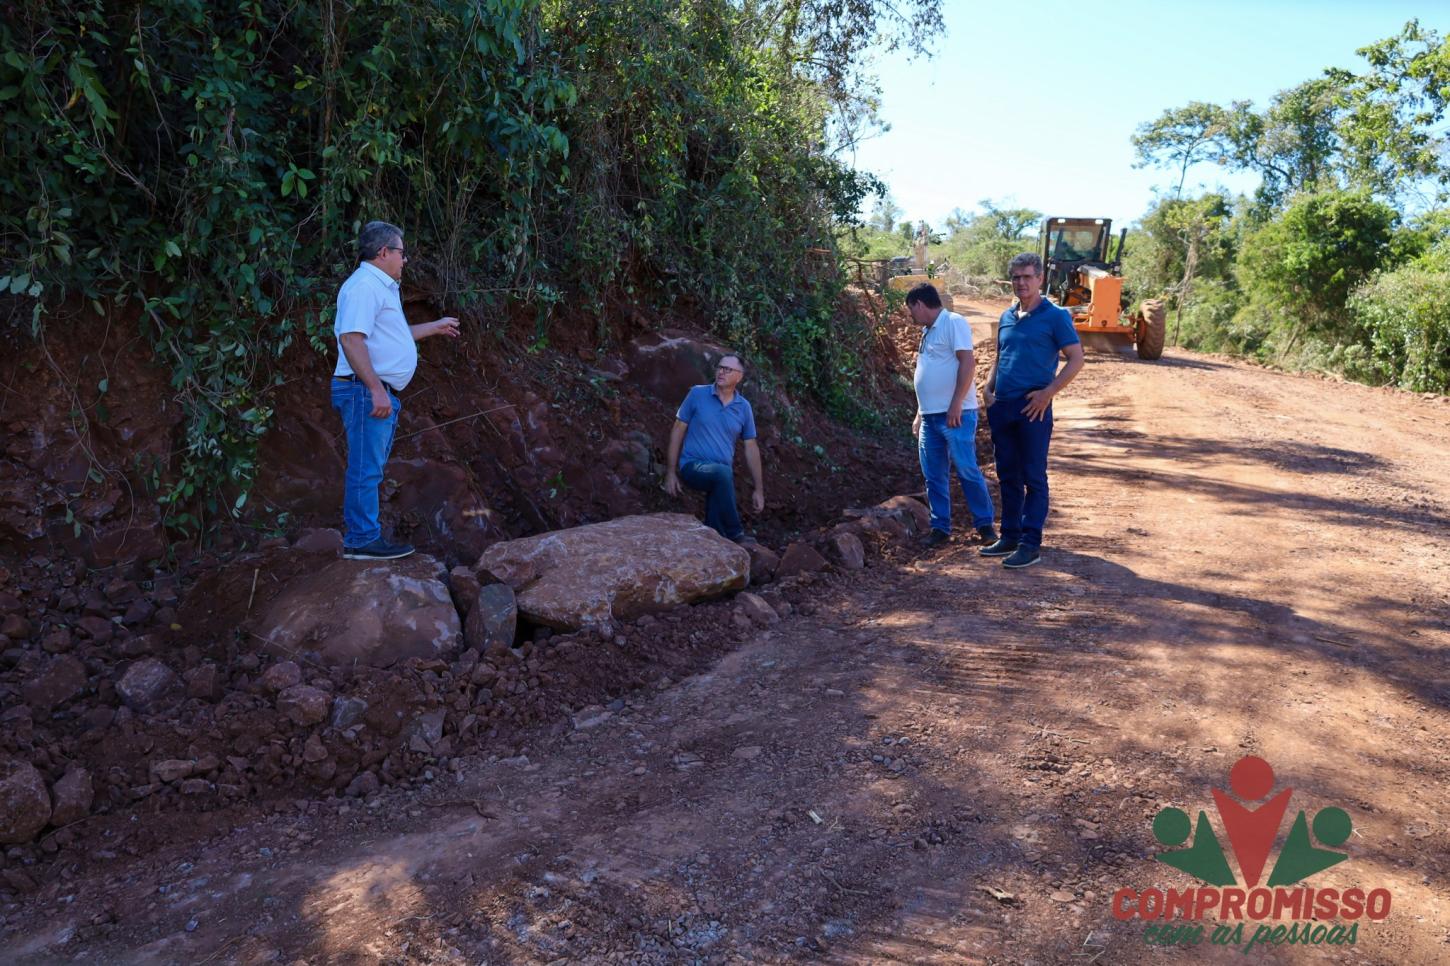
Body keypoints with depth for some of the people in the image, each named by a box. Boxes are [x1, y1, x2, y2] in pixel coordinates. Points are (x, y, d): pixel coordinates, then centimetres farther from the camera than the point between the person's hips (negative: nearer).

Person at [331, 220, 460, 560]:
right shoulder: (364, 286, -14)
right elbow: (351, 339, -25)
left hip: (380, 392, 11)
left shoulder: (380, 287, 21)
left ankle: (360, 535, 22)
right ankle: (363, 540, -2)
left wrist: (434, 327, 41)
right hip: (366, 391, -11)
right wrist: (376, 389, -28)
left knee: (368, 468, 15)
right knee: (366, 468, -7)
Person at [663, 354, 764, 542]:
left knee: (715, 530, -10)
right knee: (723, 472, -34)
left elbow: (751, 448, 11)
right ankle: (736, 537, -25)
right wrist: (670, 472, -2)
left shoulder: (744, 407, 7)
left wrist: (759, 490, 9)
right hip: (693, 466, -4)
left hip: (722, 476, 4)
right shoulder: (697, 394, -1)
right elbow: (678, 430, 3)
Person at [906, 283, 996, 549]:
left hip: (955, 414, -8)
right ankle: (940, 527, 15)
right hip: (930, 416, 8)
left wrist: (956, 405, -20)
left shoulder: (953, 322, -6)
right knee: (934, 476, 8)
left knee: (967, 470, -5)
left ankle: (985, 525, 6)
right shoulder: (928, 332, 20)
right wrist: (920, 415, 21)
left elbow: (967, 362, -16)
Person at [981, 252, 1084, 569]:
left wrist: (1047, 393, -14)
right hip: (1001, 407, 6)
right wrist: (988, 388, 7)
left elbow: (1076, 359, -7)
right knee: (1008, 476, 12)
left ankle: (1031, 544, 2)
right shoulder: (1007, 317, 14)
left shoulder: (1055, 316, -4)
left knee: (1033, 478, -2)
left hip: (1033, 408, -6)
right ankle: (1010, 537, 22)